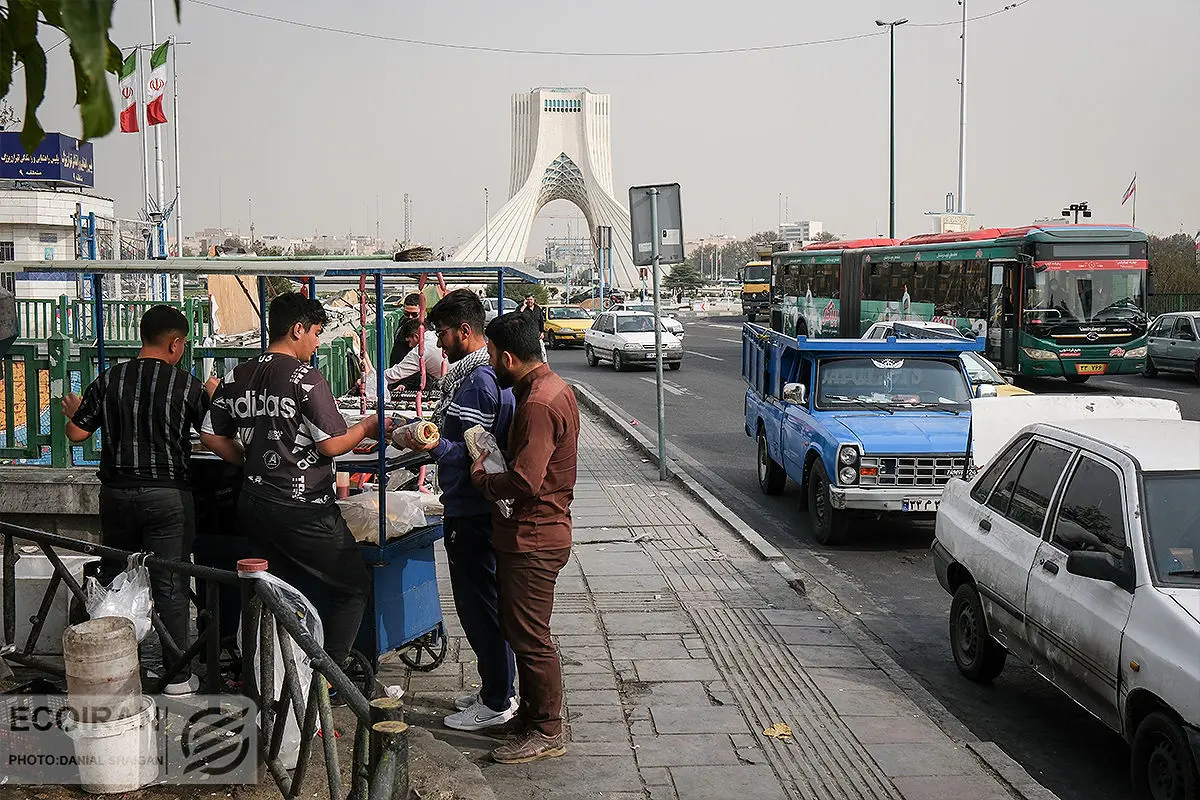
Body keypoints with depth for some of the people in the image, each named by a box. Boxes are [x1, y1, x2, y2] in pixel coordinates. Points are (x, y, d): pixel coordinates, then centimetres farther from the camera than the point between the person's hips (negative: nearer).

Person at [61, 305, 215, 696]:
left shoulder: (108, 380, -1)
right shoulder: (187, 385, -8)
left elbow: (76, 433, 2)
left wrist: (74, 412, 25)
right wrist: (212, 396, 14)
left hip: (117, 492, 3)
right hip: (168, 494, -3)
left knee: (112, 579, 18)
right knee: (170, 586, 3)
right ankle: (177, 676, 8)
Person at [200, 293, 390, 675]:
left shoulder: (237, 377, 7)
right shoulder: (306, 378, -14)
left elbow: (211, 436, 11)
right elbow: (331, 445, -15)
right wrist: (367, 427, 2)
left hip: (254, 505, 8)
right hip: (303, 509, -8)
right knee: (354, 587, 7)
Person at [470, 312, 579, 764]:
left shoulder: (539, 404, -23)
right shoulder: (552, 387, 10)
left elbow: (524, 482, -28)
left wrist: (481, 476, -12)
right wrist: (492, 464, 7)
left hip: (532, 541, -11)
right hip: (536, 534, 11)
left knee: (529, 636, -1)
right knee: (519, 629, 20)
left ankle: (546, 733, 9)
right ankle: (534, 711, 32)